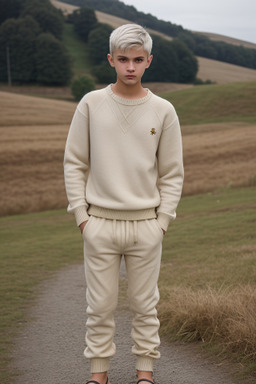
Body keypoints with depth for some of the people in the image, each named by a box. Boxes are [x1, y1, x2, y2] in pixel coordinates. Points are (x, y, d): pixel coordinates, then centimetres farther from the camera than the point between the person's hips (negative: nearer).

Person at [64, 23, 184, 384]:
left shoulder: (163, 111, 1)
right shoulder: (91, 104, 0)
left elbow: (172, 174, 6)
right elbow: (74, 164, 4)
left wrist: (162, 221, -1)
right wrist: (81, 216, -2)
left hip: (146, 225, 0)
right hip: (100, 223, 0)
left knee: (145, 304, 9)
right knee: (100, 304, 6)